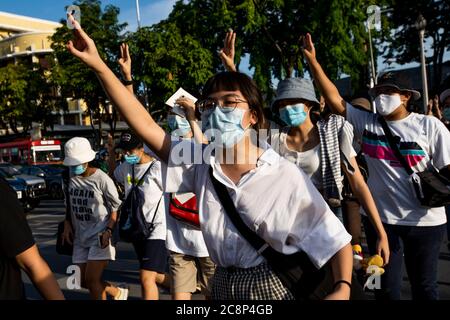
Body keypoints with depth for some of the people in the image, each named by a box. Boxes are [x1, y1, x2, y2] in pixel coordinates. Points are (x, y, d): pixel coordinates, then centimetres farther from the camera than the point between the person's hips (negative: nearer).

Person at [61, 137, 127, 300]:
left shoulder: (101, 179, -14)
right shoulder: (70, 178, 2)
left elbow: (116, 208, -8)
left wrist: (108, 231, -19)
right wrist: (67, 225, 2)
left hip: (100, 237, -6)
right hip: (80, 238, 7)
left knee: (91, 280, -11)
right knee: (84, 282, 9)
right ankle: (118, 292, 33)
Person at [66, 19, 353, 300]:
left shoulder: (287, 177, -17)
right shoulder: (200, 163, -5)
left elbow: (337, 239, -12)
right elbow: (146, 126, -12)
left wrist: (342, 289, -29)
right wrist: (98, 65, -16)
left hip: (274, 288, -4)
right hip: (223, 285, 5)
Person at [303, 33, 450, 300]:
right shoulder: (366, 123, -1)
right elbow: (335, 100, -6)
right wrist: (312, 61, -10)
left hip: (425, 221, -1)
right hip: (381, 219, 2)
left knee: (424, 286, 15)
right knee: (387, 287, 14)